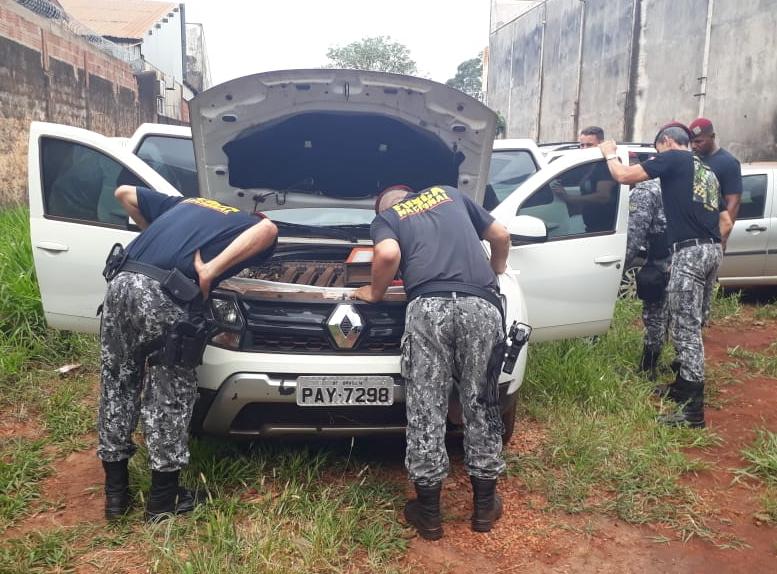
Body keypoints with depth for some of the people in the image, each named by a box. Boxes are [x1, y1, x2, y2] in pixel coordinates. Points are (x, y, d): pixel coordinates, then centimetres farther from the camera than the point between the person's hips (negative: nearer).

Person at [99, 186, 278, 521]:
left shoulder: (184, 203, 33)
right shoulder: (248, 226, 16)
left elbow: (124, 193, 36)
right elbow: (268, 229, -10)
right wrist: (211, 270, -9)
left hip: (120, 282, 6)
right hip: (161, 295, -6)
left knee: (117, 386, 17)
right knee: (169, 397, 9)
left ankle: (115, 492, 29)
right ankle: (163, 500, 20)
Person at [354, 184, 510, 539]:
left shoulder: (384, 218, 21)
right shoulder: (450, 194, 31)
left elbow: (389, 254, -3)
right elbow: (500, 235, 32)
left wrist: (375, 292, 15)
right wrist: (497, 270, 50)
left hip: (429, 306, -3)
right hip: (481, 305, 3)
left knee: (425, 410, 6)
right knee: (481, 404, 14)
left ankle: (428, 514, 16)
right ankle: (484, 506, 25)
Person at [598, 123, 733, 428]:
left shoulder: (673, 158, 0)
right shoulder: (706, 172, 24)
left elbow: (624, 176, -6)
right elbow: (726, 222, 24)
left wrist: (609, 153, 12)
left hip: (689, 251, -9)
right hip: (712, 250, 9)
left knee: (686, 330, -7)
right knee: (691, 326, 19)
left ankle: (694, 410, -6)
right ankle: (683, 386, 31)